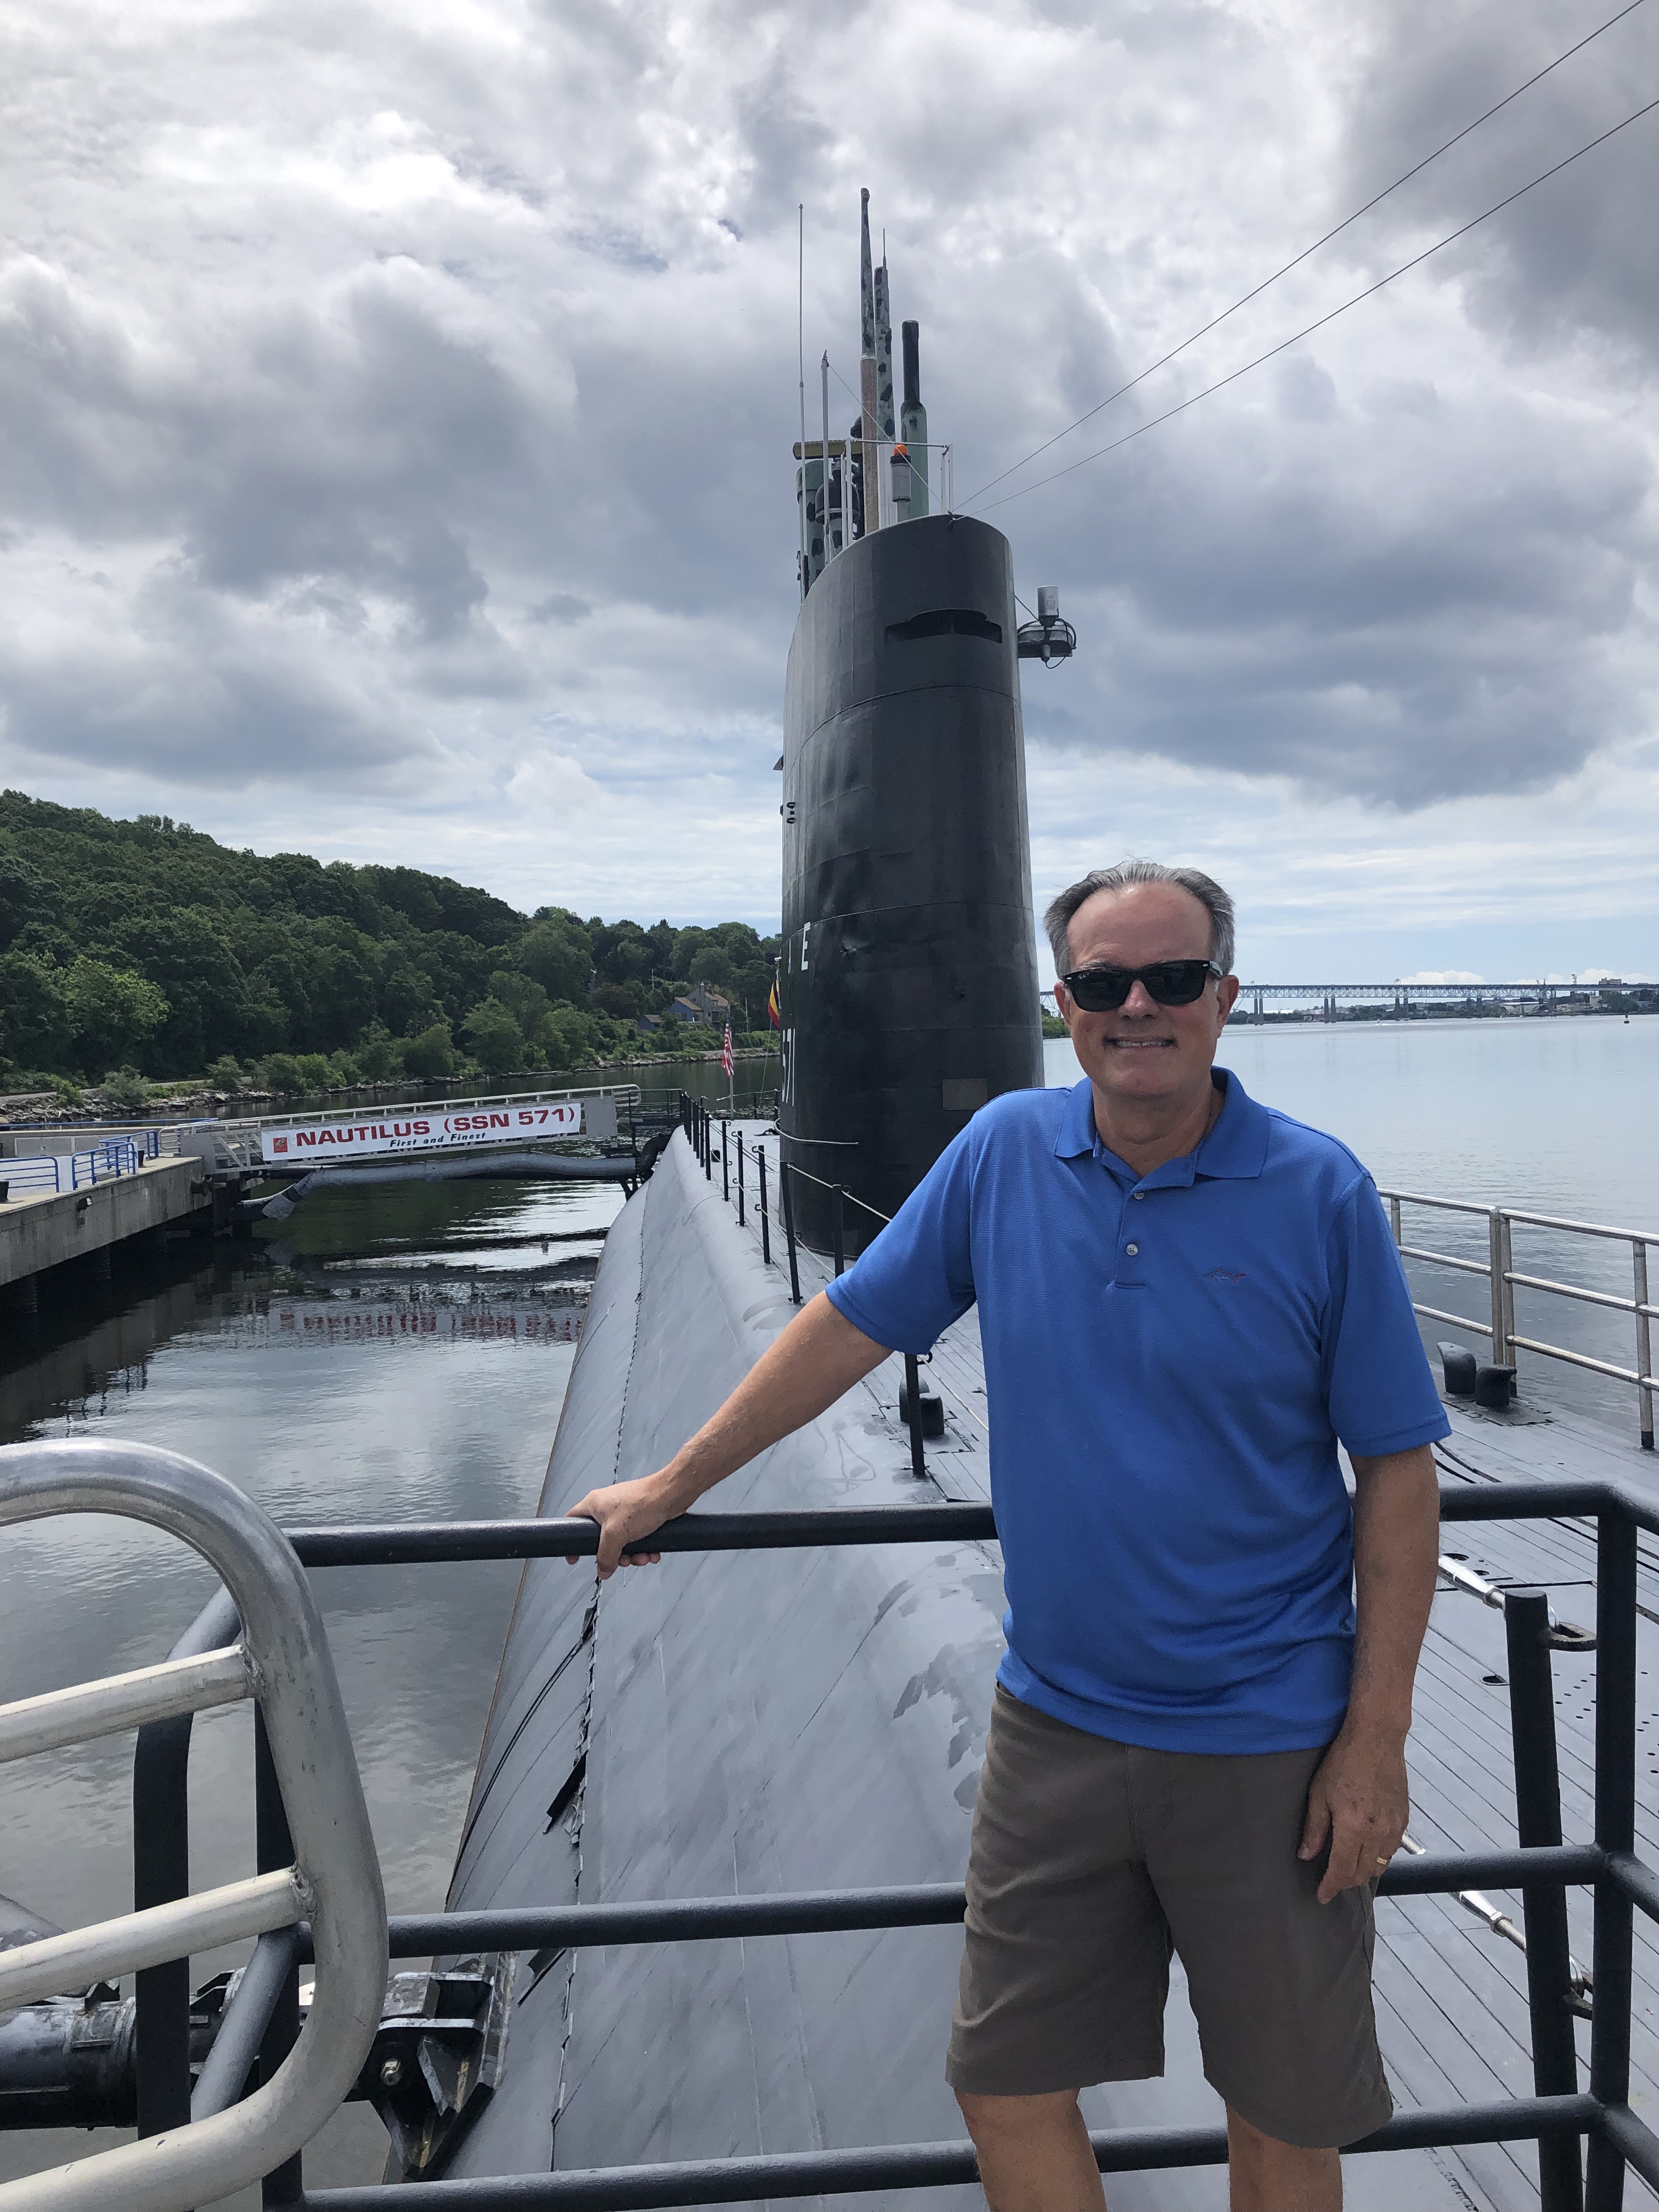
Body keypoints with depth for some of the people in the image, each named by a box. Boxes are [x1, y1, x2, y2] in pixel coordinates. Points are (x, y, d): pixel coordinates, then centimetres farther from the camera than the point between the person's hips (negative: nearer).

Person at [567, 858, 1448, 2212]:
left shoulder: (1319, 1192, -11)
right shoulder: (1005, 1152, -4)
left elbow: (1397, 1470, -6)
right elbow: (850, 1326, 5)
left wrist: (1378, 1736, -8)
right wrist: (671, 1489, 10)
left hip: (1268, 1741, -2)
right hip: (1056, 1721, 3)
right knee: (1007, 2086, 13)